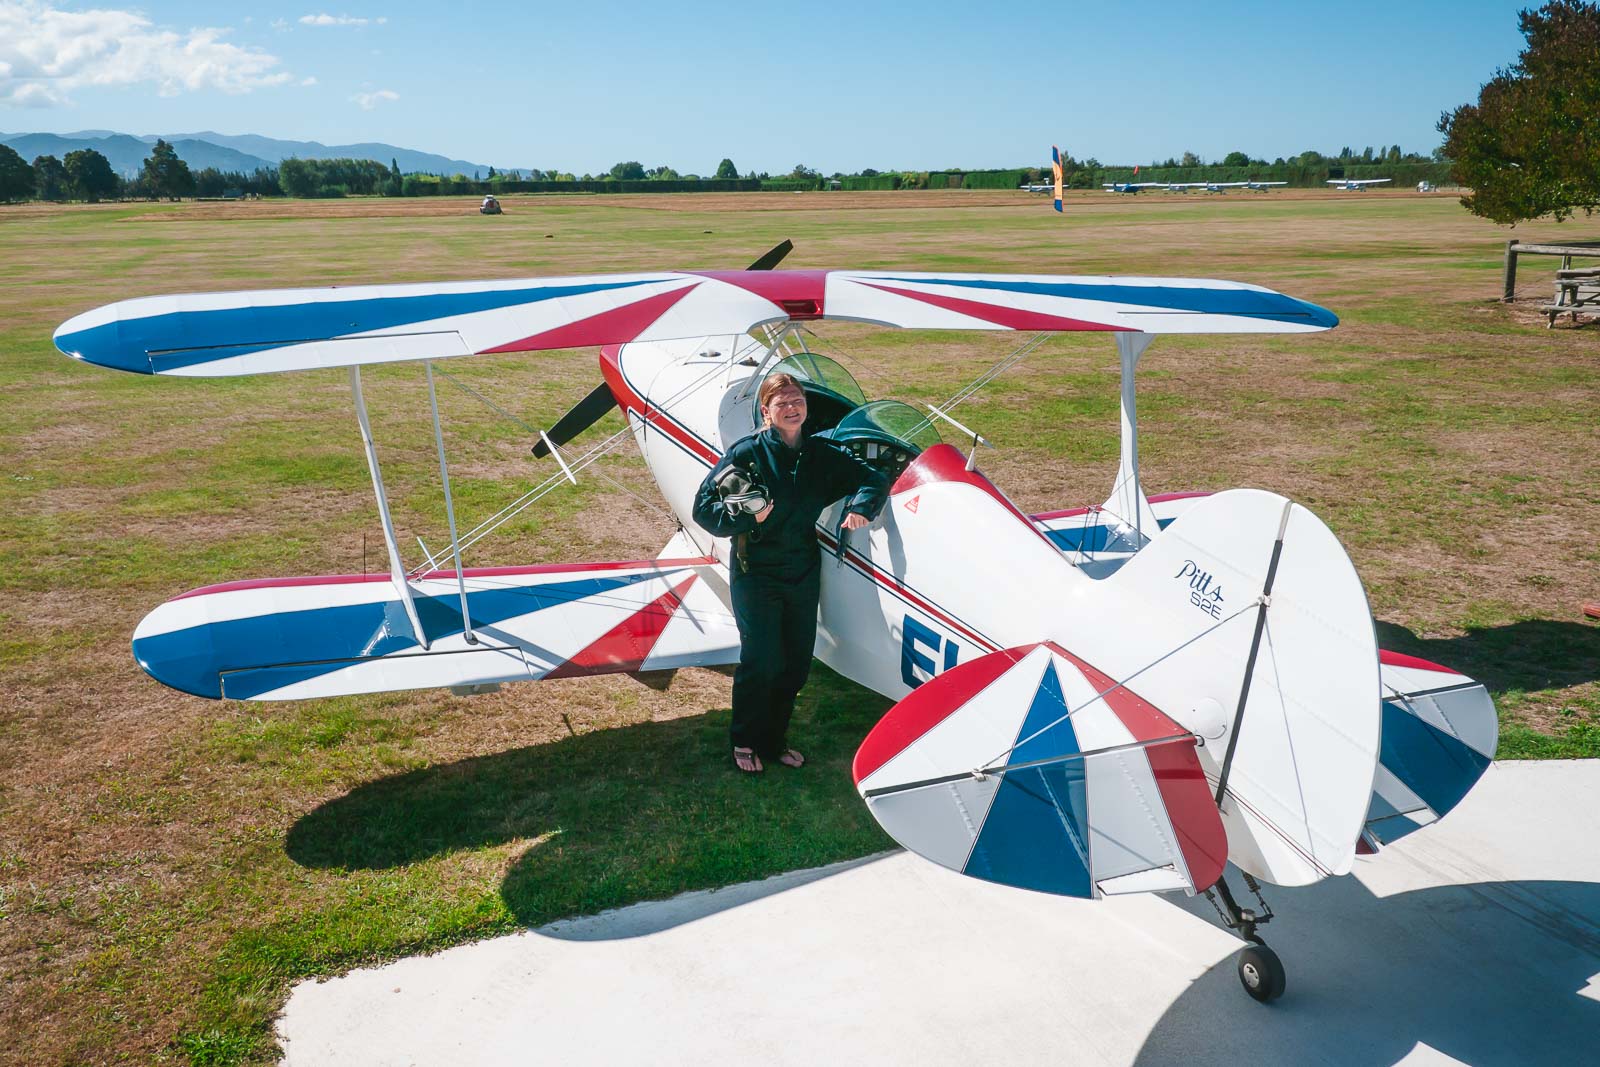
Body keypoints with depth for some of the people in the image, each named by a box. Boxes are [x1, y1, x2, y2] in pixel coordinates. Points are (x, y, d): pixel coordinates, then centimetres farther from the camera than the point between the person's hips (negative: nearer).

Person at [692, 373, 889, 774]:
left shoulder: (821, 453, 4)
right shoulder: (747, 452, -9)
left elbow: (874, 477, 8)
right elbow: (704, 507, -8)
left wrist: (861, 505, -13)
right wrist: (747, 518, -23)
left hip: (804, 572, 5)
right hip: (756, 572, -5)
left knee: (797, 664, 10)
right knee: (760, 661, -4)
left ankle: (774, 739, 30)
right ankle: (745, 743, 19)